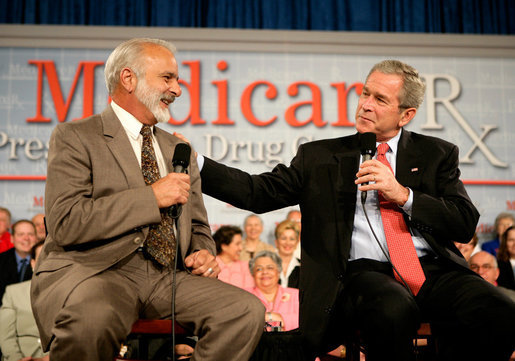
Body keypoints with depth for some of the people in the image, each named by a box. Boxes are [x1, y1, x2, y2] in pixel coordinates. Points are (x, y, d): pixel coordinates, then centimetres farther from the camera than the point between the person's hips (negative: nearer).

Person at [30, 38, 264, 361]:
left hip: (167, 275, 5)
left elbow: (197, 226, 26)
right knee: (91, 319, -39)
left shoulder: (179, 151, 22)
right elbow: (65, 224, -12)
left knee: (247, 310, -19)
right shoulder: (75, 137, 2)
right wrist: (151, 197, -12)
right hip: (92, 270, -5)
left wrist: (203, 253, 2)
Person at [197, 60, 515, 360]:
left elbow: (466, 224, 7)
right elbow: (259, 192, 7)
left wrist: (403, 195, -6)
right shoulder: (319, 156, 15)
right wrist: (195, 161, -3)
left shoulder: (438, 154, 17)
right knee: (393, 310, -37)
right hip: (364, 271, -2)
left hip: (434, 268, 2)